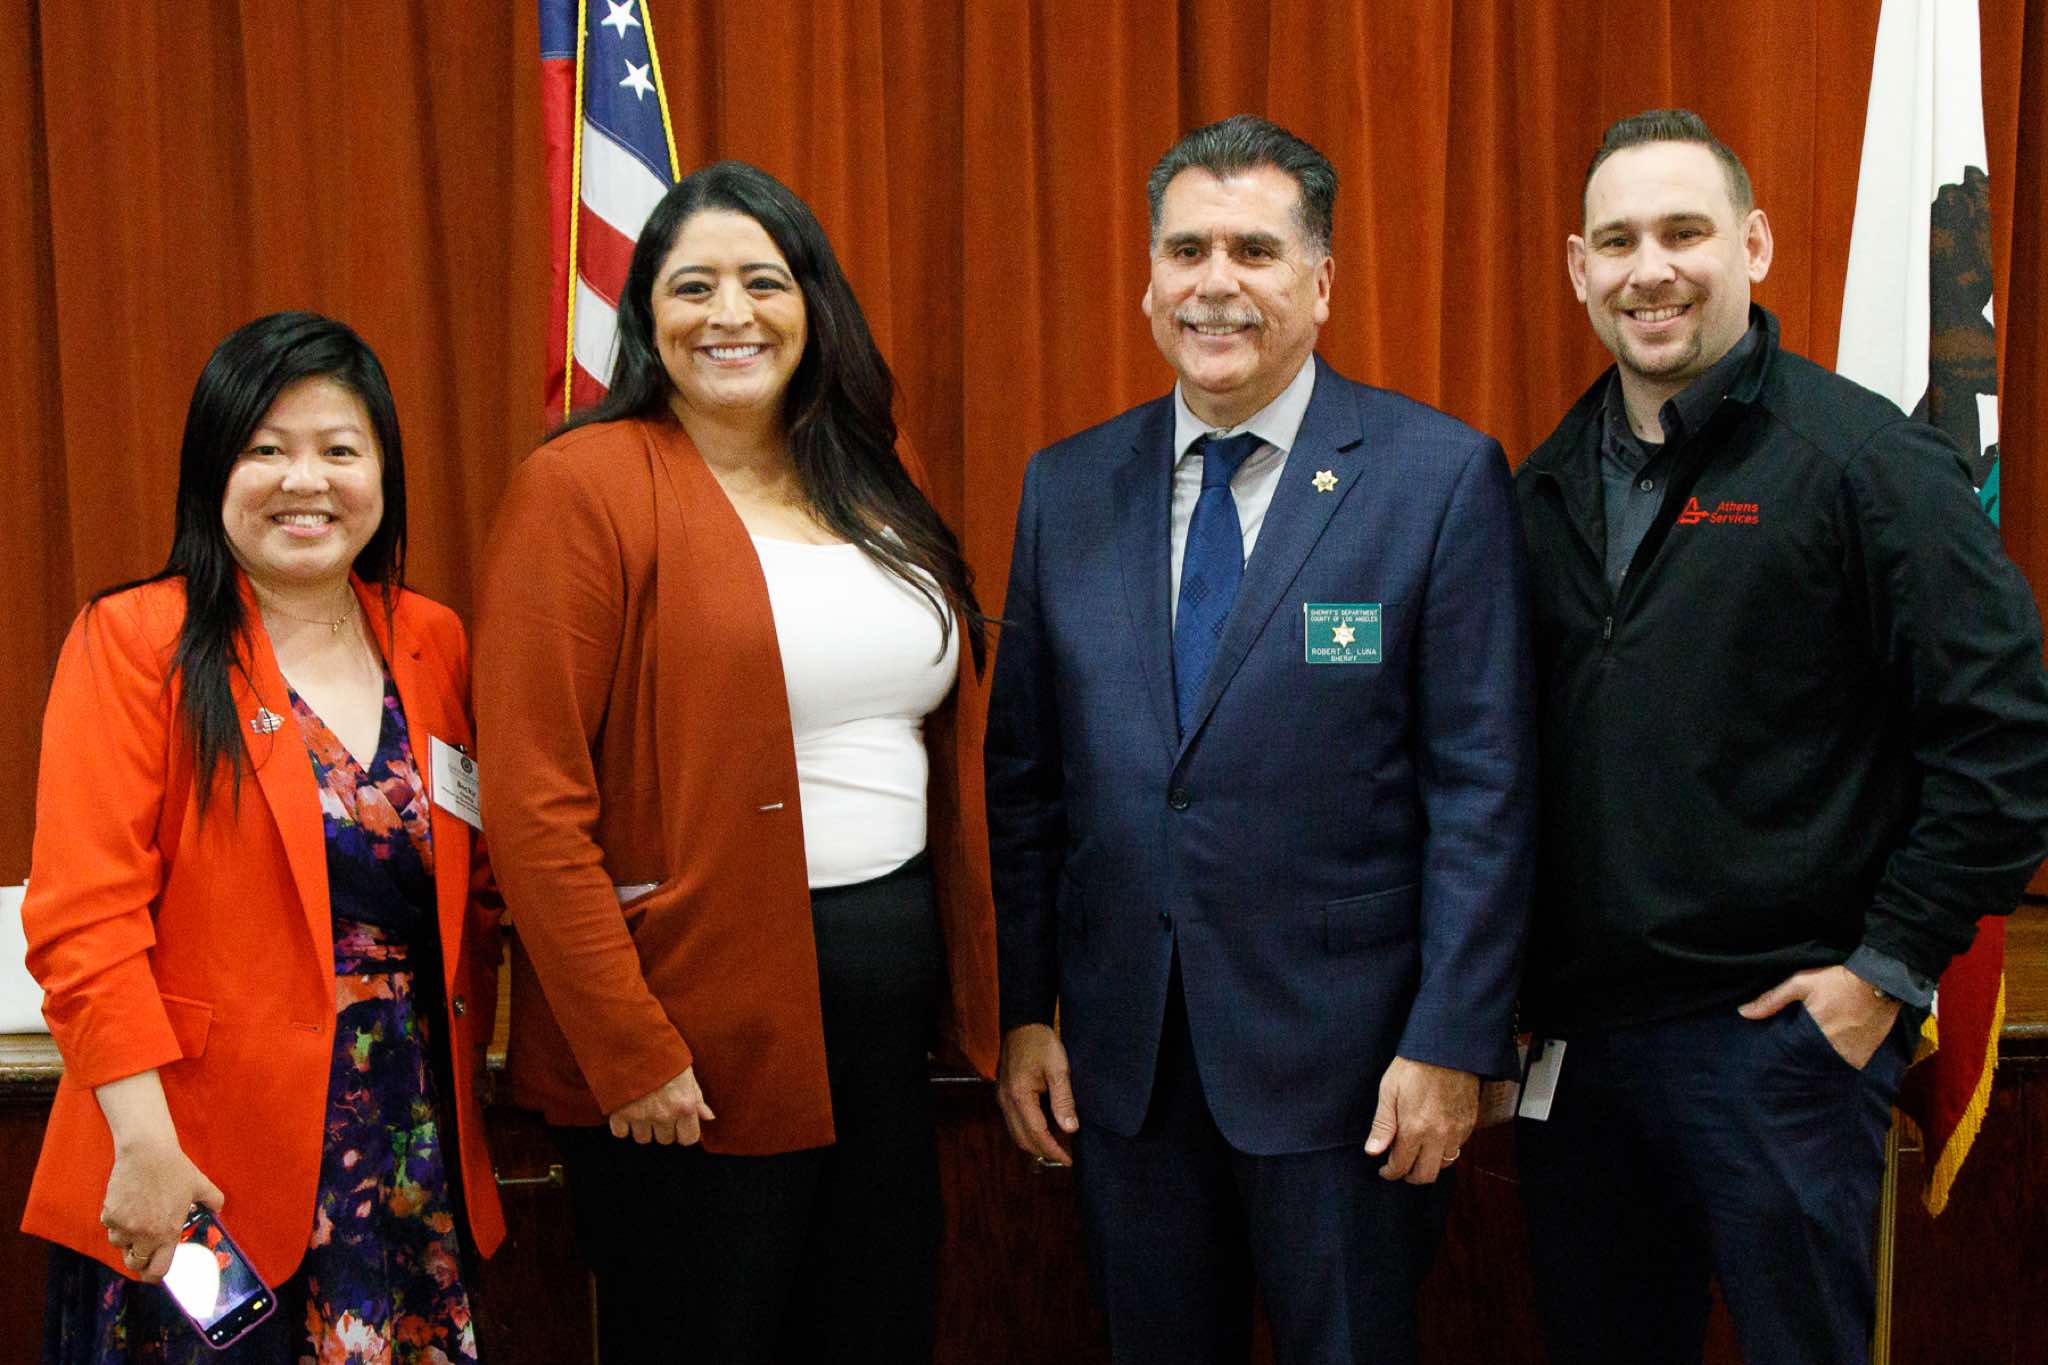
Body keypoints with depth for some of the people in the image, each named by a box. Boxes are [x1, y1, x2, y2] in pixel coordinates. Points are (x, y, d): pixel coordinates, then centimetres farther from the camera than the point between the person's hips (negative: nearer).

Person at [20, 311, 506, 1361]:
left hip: (416, 1150, 4)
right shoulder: (134, 642, -7)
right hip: (203, 1172, -4)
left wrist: (460, 1066, 6)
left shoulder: (433, 644, 8)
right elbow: (83, 918, -13)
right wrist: (146, 1142, -18)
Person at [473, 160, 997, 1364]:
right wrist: (628, 1053, -17)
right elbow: (534, 805, -14)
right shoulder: (586, 488, -9)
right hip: (701, 1037, -6)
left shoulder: (867, 484, 11)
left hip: (888, 1013, 7)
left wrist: (971, 988, 9)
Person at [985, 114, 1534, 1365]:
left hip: (1343, 1060, -3)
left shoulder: (1440, 476, -7)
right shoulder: (1068, 488, 5)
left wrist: (1453, 1039, -12)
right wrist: (1025, 1010, 5)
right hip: (1122, 1059, 4)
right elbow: (1025, 776, 8)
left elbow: (1483, 784, -8)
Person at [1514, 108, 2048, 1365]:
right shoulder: (1549, 486, 9)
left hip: (1775, 1030, -5)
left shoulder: (1866, 462, -9)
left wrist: (1892, 965, -12)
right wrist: (1511, 984, 9)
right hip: (1572, 1027, 6)